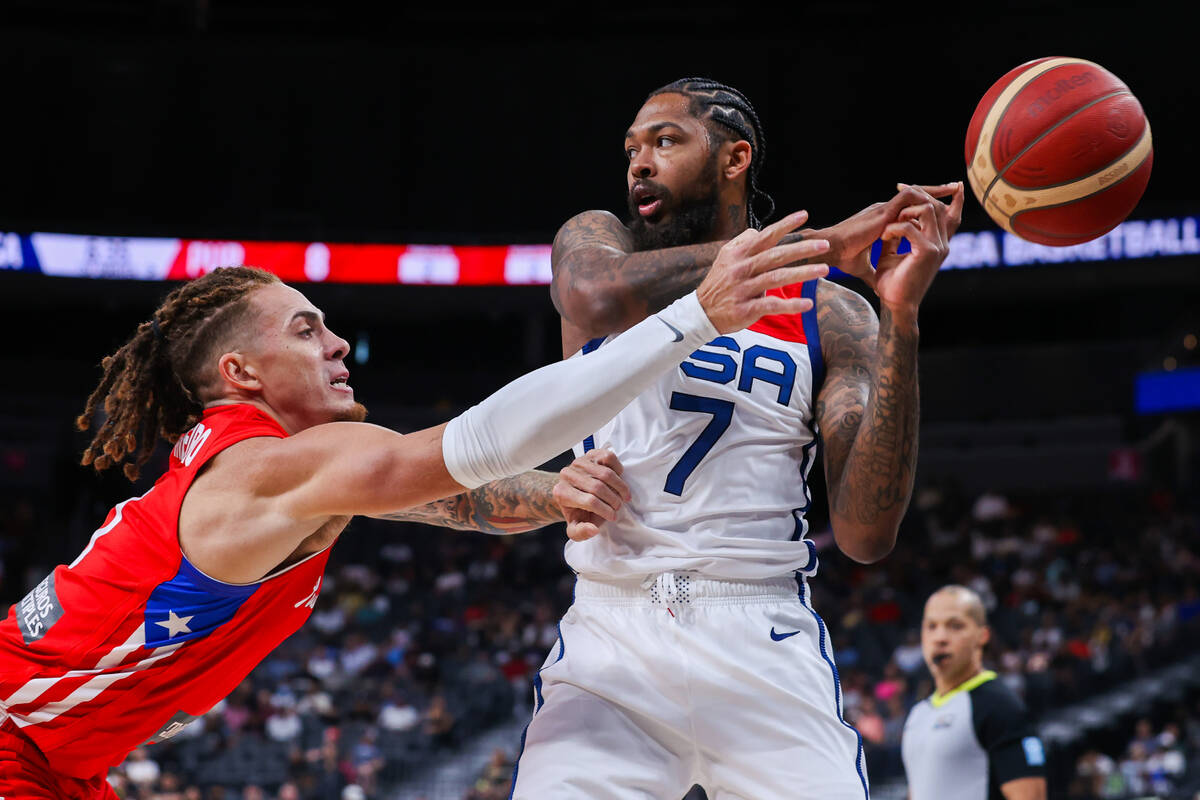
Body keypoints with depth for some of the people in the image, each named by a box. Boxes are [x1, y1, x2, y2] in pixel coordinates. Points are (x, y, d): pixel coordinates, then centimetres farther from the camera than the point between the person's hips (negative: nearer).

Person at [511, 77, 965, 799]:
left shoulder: (831, 316, 8)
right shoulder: (595, 240, 11)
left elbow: (867, 536, -4)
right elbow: (598, 299, -17)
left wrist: (900, 318, -11)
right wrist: (820, 244, -15)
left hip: (766, 645, 0)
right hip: (611, 634, 0)